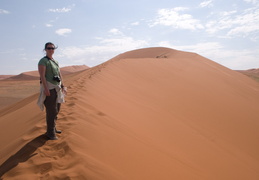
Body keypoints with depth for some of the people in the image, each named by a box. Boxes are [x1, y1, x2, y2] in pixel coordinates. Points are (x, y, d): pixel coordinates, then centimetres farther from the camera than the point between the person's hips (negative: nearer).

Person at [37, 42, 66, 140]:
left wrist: (62, 86, 12)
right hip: (49, 88, -8)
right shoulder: (43, 61, -9)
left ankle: (53, 128, 29)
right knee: (51, 111, -8)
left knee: (56, 110, 15)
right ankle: (50, 132, 1)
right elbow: (42, 76, -17)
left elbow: (59, 74, 19)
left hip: (57, 88, 9)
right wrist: (46, 89, -24)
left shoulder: (55, 61, 16)